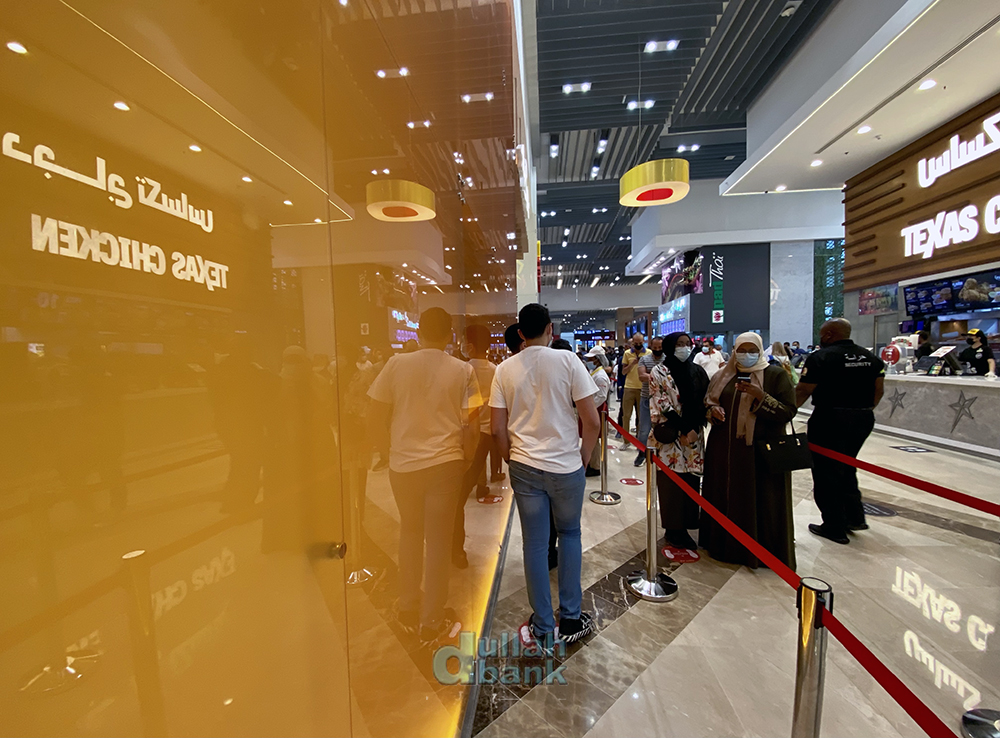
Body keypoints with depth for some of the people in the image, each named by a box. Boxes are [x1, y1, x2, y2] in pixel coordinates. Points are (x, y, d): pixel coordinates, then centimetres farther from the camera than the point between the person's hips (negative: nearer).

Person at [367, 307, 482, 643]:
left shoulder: (396, 364, -5)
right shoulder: (463, 371, -6)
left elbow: (376, 421, -2)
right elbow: (471, 426, -5)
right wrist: (466, 456, 11)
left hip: (403, 462, 2)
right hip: (445, 463, -1)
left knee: (410, 532, 23)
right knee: (439, 539, 12)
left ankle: (408, 609, 35)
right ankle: (431, 620, 25)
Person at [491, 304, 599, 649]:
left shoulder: (505, 369, -2)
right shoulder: (567, 361, -9)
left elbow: (497, 429, -1)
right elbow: (592, 421, -10)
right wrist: (583, 459, 5)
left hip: (524, 467, 2)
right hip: (565, 466, -1)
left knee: (534, 545, 12)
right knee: (569, 534, 21)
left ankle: (542, 629, 27)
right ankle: (570, 620, 30)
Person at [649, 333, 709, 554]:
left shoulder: (697, 371, 10)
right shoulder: (659, 373, -4)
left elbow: (705, 401, 7)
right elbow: (663, 407, -10)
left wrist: (693, 429, -7)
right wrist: (683, 430, -14)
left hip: (694, 437, 5)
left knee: (690, 484, 8)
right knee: (671, 485, 1)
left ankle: (684, 528, 20)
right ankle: (672, 529, 14)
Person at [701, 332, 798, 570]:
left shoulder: (776, 375, -3)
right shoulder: (724, 375, 9)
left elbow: (788, 412, -9)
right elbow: (708, 401, 17)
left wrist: (760, 397, -22)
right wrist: (712, 409, -5)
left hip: (761, 452, -4)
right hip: (724, 449, 4)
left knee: (759, 502, 4)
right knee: (725, 497, 11)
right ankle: (726, 544, 29)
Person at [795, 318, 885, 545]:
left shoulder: (820, 357, -13)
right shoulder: (870, 357, 9)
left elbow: (802, 392, -14)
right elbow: (878, 389, 13)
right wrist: (864, 410, 24)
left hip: (830, 420, -7)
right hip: (863, 420, 7)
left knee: (826, 473, 4)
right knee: (846, 468, 24)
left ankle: (835, 527, 12)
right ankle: (855, 517, 28)